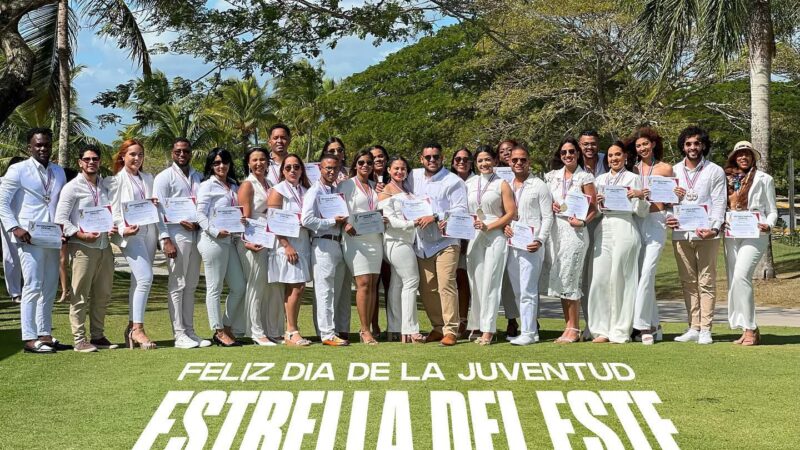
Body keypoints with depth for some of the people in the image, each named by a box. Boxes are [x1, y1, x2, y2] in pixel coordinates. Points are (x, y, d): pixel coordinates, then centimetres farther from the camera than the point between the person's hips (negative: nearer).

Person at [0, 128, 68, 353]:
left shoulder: (59, 172, 15)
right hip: (30, 238, -6)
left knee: (50, 288, 9)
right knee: (33, 287, -8)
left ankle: (44, 334, 17)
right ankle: (30, 339, -4)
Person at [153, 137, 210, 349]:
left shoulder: (198, 177, 18)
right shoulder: (165, 177, 1)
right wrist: (182, 222, -18)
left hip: (195, 234, 6)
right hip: (177, 234, -6)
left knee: (191, 285, 10)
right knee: (177, 286, -5)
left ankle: (189, 331, 15)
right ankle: (179, 335, -3)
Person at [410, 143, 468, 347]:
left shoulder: (453, 182, -3)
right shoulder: (414, 176, 12)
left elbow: (460, 210, -10)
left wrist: (435, 218, -18)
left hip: (445, 241, -5)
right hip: (422, 243, 5)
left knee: (446, 285, -13)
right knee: (426, 288, 7)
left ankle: (451, 330, -10)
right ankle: (438, 327, 18)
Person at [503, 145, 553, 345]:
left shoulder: (539, 186, 2)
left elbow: (547, 217, -1)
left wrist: (540, 240, -13)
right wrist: (504, 226, -3)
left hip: (531, 245, -5)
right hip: (511, 244, 6)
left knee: (527, 290, -9)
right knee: (517, 291, 8)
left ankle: (528, 333, -5)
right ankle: (530, 328, 17)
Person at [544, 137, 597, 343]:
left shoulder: (585, 177, 0)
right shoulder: (551, 176, 13)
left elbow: (593, 208, -3)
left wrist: (582, 221, -19)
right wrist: (550, 205, -1)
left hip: (574, 230, -5)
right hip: (554, 229, 5)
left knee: (568, 279, -8)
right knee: (558, 279, 5)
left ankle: (574, 329, -1)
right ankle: (569, 326, 12)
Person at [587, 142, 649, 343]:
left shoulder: (632, 179, 5)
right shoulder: (600, 179, 18)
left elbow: (641, 212, 1)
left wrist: (641, 197, -18)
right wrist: (596, 202, -1)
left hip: (624, 229, -4)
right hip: (603, 229, 4)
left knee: (620, 279, -5)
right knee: (599, 278, -3)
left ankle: (620, 331, 1)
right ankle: (602, 329, 3)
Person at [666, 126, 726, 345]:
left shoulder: (715, 171, 5)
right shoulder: (673, 171, 14)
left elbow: (719, 203, 0)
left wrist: (714, 228, -15)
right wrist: (667, 218, -7)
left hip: (706, 234, -3)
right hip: (680, 234, 3)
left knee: (706, 282, -2)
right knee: (688, 282, 6)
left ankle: (705, 329, 1)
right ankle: (693, 328, 11)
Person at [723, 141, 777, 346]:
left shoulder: (763, 179, 7)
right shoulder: (728, 179, 16)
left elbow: (772, 211, 6)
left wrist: (768, 225, -14)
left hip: (754, 233, -5)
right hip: (731, 235, 5)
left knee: (741, 276, -21)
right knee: (733, 281, 2)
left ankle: (751, 329, -15)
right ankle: (748, 329, 9)